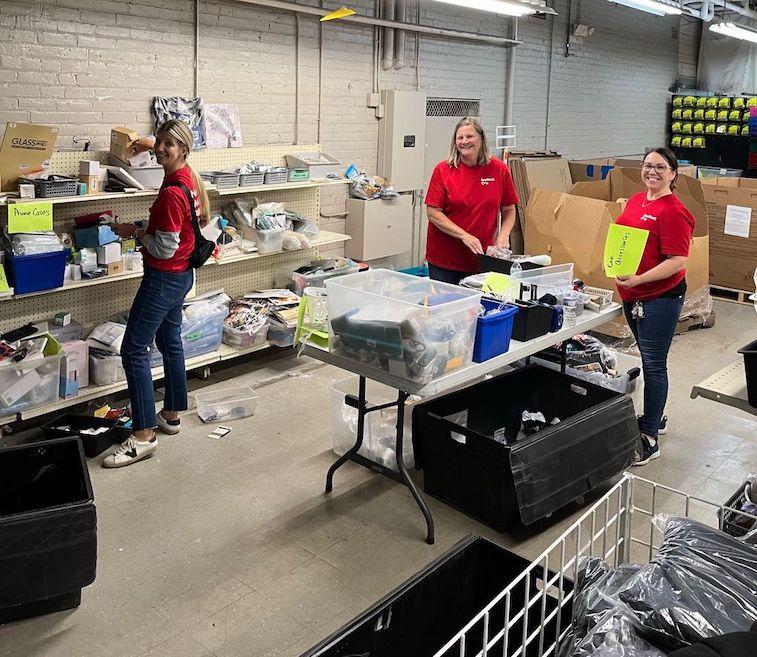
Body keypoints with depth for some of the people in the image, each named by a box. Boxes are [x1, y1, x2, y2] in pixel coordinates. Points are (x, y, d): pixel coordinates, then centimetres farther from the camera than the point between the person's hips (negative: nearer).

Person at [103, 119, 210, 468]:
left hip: (164, 278, -10)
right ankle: (171, 415, 31)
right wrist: (144, 230, 9)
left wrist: (135, 232, -8)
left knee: (133, 350, -5)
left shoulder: (171, 192, -23)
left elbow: (165, 247, -21)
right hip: (181, 274, 10)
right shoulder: (189, 178, 5)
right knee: (170, 342, 18)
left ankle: (144, 434, -2)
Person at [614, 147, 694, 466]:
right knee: (648, 359, 20)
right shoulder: (635, 200, 9)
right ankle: (655, 416, 37)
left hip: (660, 297, -8)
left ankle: (649, 439, 6)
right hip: (632, 296, 8)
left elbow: (678, 261, -21)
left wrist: (639, 279, -27)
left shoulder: (673, 211, -16)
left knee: (653, 365, -2)